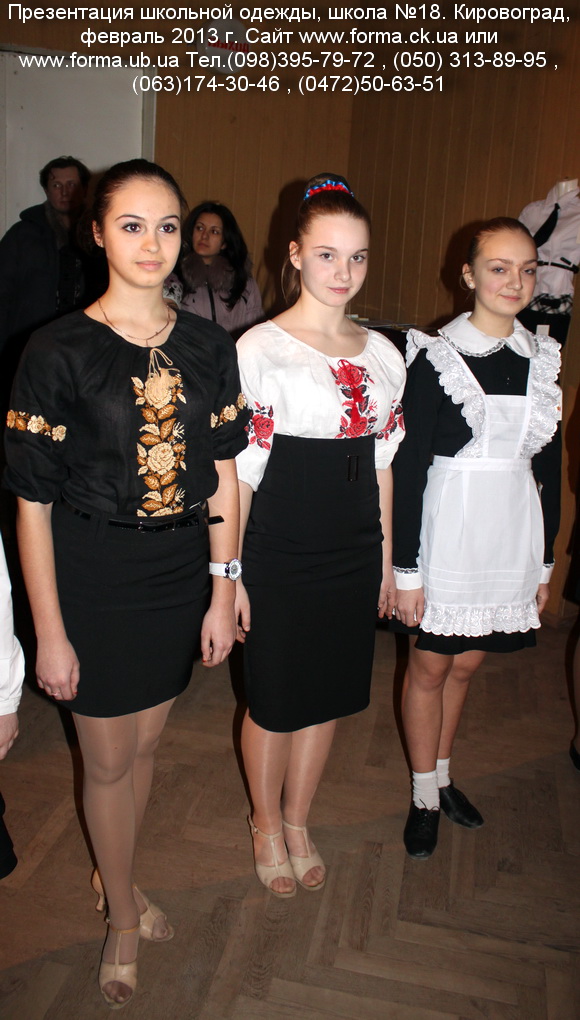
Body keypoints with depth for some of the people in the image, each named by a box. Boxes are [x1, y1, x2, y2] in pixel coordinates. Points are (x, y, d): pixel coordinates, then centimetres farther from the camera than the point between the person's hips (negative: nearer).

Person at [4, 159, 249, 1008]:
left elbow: (223, 475, 3)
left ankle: (118, 878, 48)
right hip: (94, 579, -3)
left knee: (145, 744, 21)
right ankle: (122, 919, 39)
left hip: (182, 572, 4)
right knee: (108, 760, 13)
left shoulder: (208, 347, 0)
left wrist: (222, 593, 1)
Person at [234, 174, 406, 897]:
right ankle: (266, 824, 39)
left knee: (328, 694, 17)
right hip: (279, 556, -4)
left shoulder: (383, 354, 4)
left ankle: (298, 822, 41)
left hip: (355, 555, 5)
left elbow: (382, 465, 10)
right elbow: (236, 471, -10)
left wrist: (387, 558, 11)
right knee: (274, 700, 11)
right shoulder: (258, 349, -11)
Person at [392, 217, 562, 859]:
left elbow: (549, 465, 11)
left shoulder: (541, 359, 5)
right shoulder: (436, 357, -10)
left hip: (513, 534, 5)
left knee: (464, 664, 18)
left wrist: (545, 559, 11)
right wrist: (405, 567, -12)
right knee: (431, 665, 9)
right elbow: (407, 468, -11)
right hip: (449, 530, -4)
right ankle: (425, 795, 29)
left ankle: (441, 776, 38)